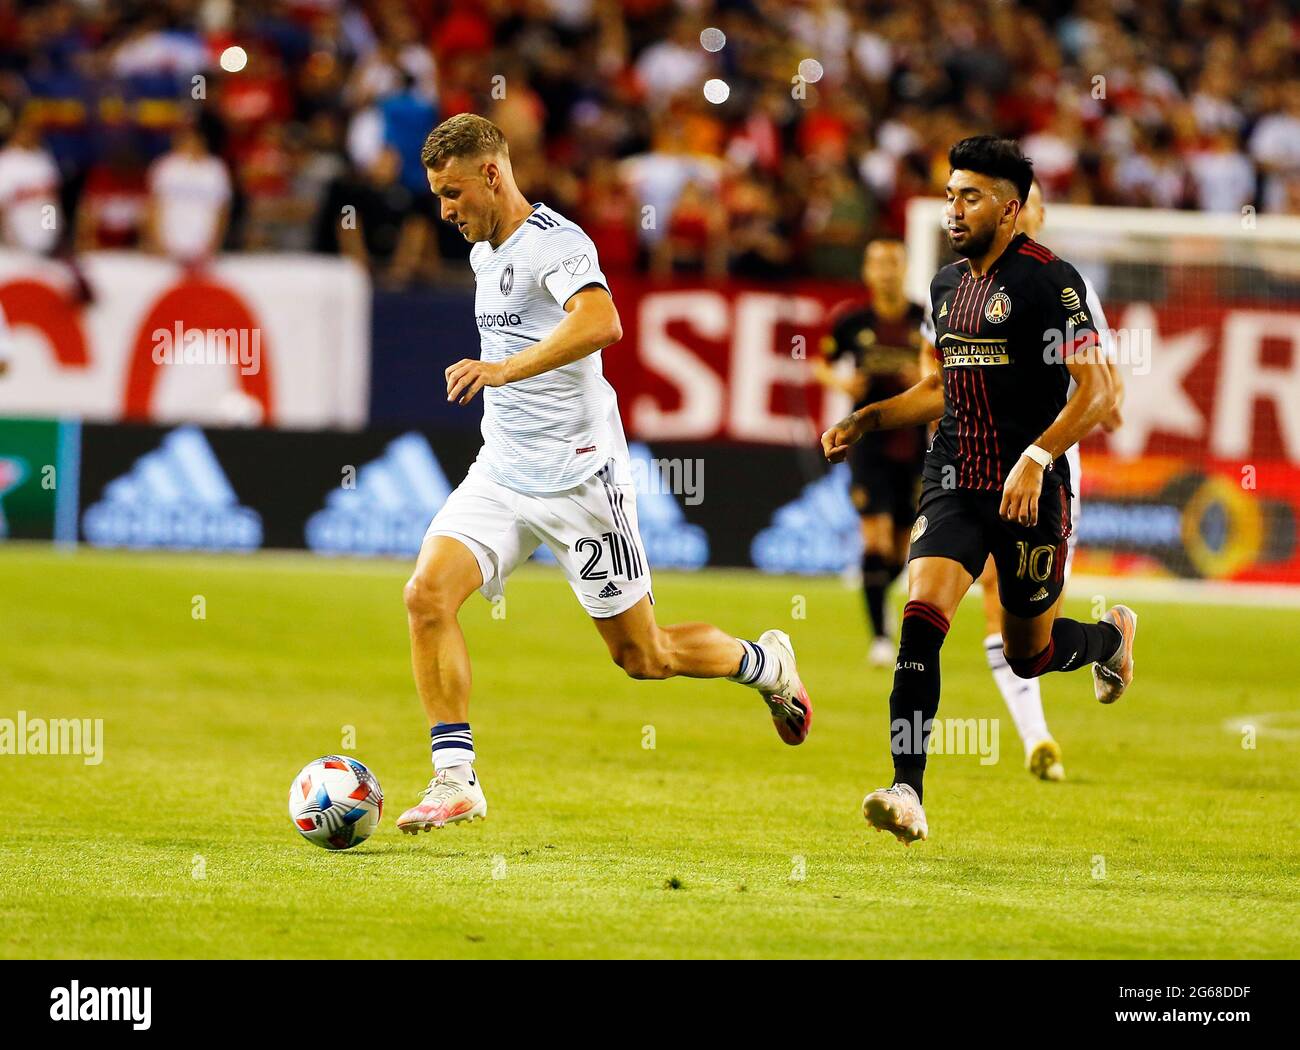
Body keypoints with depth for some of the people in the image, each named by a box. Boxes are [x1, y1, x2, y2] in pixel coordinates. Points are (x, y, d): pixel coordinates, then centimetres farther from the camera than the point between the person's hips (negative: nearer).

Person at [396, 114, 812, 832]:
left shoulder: (555, 242, -16)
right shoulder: (485, 253, 12)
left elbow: (600, 322, -37)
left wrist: (504, 369, -43)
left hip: (579, 476, -7)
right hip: (501, 474, 7)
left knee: (641, 656, 3)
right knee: (426, 595, -16)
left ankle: (765, 664, 31)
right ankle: (456, 779, -13)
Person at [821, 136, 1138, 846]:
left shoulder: (1048, 279, -11)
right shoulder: (948, 284, 12)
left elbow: (1095, 392, -15)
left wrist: (1036, 458, -26)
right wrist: (866, 420, 15)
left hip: (1030, 493, -5)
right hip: (955, 485, 5)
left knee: (1029, 655, 10)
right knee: (921, 620, -17)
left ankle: (1113, 634, 45)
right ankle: (907, 790, -20)